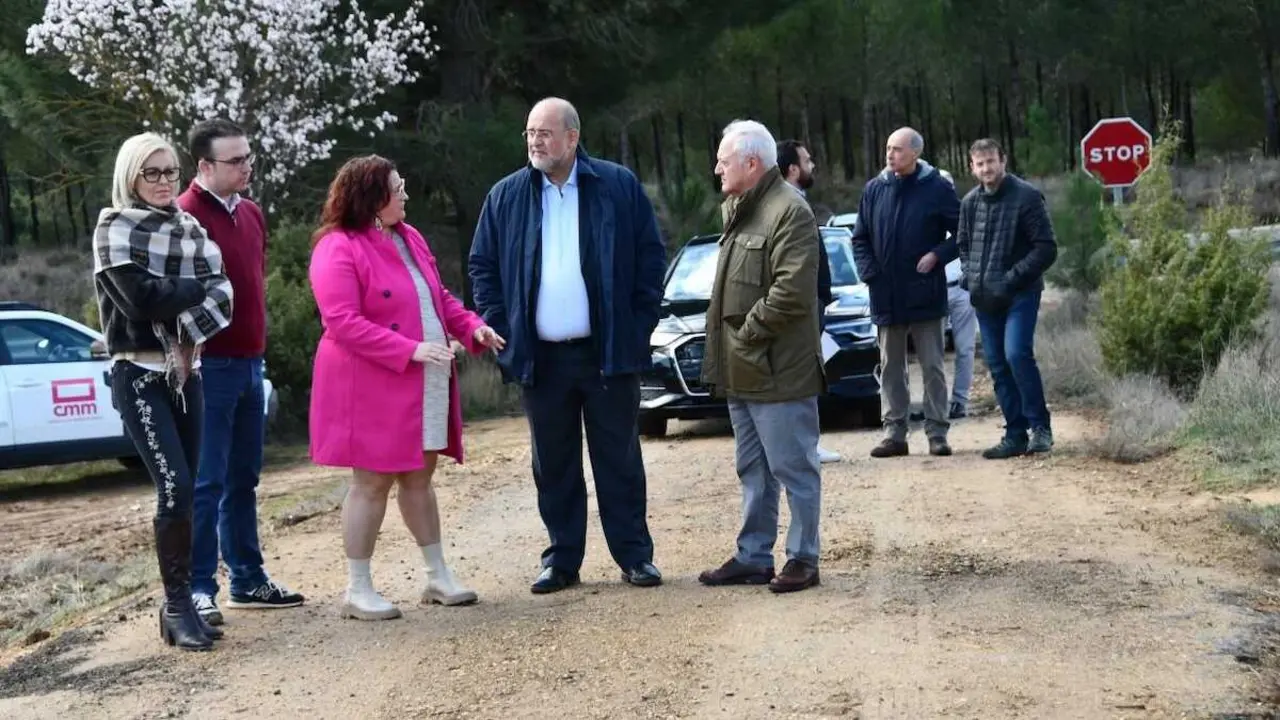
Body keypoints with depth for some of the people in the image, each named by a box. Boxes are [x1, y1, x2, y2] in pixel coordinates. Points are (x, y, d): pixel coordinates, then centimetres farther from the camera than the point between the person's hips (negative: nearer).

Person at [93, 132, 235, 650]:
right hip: (139, 374, -5)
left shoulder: (189, 228, 12)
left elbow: (223, 294, -1)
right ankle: (177, 606, -6)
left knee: (183, 491, 5)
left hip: (186, 371, 5)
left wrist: (186, 337, -15)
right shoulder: (114, 227, -2)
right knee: (175, 487, -14)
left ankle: (182, 603, 12)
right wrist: (197, 286, -6)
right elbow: (141, 296, -17)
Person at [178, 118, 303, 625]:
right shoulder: (187, 215, -13)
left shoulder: (251, 213, 13)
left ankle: (248, 580, 22)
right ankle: (199, 588, 3)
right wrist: (191, 353, -18)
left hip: (249, 361, 8)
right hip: (212, 365, -8)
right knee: (207, 482, -4)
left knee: (243, 479, 14)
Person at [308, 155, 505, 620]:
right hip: (370, 386, -8)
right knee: (372, 482, -2)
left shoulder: (408, 238, 12)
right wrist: (410, 350, -25)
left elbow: (439, 298, 19)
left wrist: (472, 326, 1)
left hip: (424, 385, 8)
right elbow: (343, 322, -21)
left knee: (418, 476, 14)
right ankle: (358, 590, 8)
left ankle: (438, 576, 23)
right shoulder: (339, 249, -14)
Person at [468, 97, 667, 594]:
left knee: (619, 460, 6)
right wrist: (499, 328, 0)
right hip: (540, 357, 2)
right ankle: (562, 560, 18)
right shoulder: (506, 196, 5)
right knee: (553, 465, 9)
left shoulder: (620, 186, 0)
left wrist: (640, 325, -4)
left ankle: (635, 556, 14)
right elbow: (482, 266, 10)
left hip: (608, 352, -2)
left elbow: (650, 256, 2)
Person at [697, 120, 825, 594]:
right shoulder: (736, 209, 16)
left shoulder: (789, 211, -15)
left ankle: (803, 559, 10)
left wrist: (748, 332, -17)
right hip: (741, 369, 10)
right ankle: (753, 557, 25)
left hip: (779, 369, -10)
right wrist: (726, 344, 12)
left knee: (793, 468, 0)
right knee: (753, 470, 16)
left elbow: (792, 291, -24)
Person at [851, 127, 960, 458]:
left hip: (925, 294, -3)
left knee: (932, 366, 3)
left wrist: (937, 255, -12)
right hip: (886, 295, 4)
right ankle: (894, 431, 17)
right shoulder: (875, 189, 4)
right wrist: (869, 272, -1)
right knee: (890, 366, 9)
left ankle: (937, 432, 8)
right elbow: (860, 238, 12)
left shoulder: (937, 188, -5)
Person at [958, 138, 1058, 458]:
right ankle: (1015, 434, 13)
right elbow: (963, 245, 21)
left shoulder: (1027, 197, -9)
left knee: (1017, 353, -20)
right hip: (985, 297, 6)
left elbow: (1046, 249, -11)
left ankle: (1040, 425, -7)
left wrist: (1010, 279, -16)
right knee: (997, 364, 5)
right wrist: (972, 277, 3)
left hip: (1020, 294, -6)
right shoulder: (970, 202, 9)